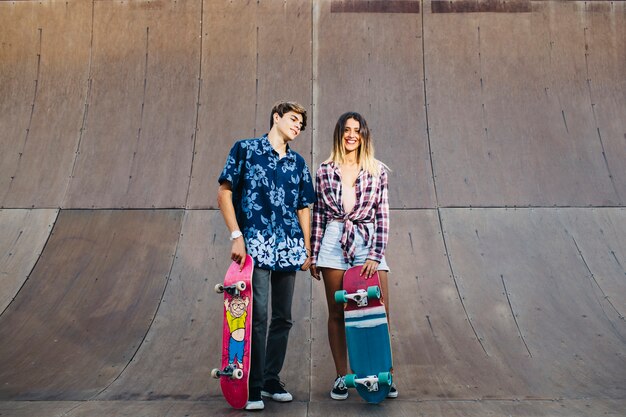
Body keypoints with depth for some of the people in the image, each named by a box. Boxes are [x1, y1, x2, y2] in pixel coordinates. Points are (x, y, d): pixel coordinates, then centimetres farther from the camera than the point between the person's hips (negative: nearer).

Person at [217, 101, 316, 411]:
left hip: (288, 247, 5)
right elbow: (224, 193, -2)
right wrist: (236, 235, -11)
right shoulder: (245, 149, 3)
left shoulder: (298, 163, 17)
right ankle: (253, 387, 0)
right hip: (255, 245, -5)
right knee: (258, 315, -11)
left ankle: (272, 380, 22)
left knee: (283, 317, 9)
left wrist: (307, 248, 11)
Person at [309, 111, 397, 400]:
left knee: (380, 311, -3)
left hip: (368, 242, 0)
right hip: (333, 243, 0)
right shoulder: (325, 170, 6)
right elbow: (318, 215, 8)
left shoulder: (377, 170, 5)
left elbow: (382, 216, 1)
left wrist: (376, 256, -7)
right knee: (336, 313, 6)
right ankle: (341, 376, 18)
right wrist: (313, 255, 6)